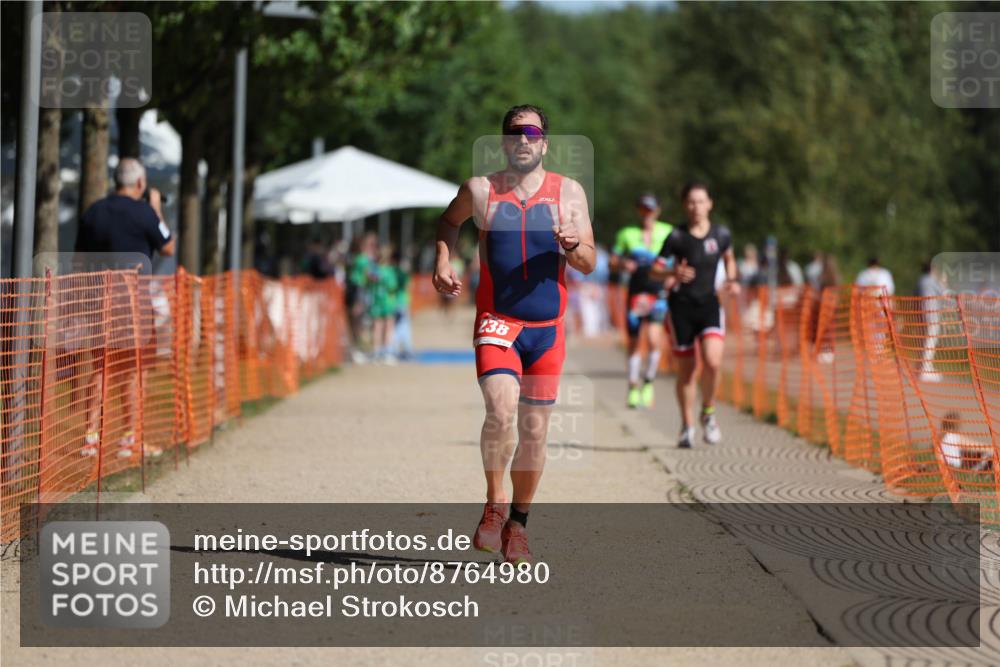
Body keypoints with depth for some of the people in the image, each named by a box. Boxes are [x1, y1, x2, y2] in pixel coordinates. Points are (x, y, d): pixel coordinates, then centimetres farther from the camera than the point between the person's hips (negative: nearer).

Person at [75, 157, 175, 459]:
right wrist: (157, 210, 11)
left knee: (98, 366, 9)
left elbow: (80, 256, 12)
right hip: (132, 295, -5)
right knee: (132, 369, 2)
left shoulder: (93, 212, 8)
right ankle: (130, 439, 3)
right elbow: (168, 248, 3)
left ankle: (91, 437, 5)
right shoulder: (143, 213, -8)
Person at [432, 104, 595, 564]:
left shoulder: (568, 193, 2)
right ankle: (494, 504, -4)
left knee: (535, 430, 7)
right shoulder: (479, 191, 0)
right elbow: (449, 221, 21)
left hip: (547, 327, 2)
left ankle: (517, 525, 23)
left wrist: (574, 246, -20)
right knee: (501, 411, -24)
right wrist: (443, 262, 5)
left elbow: (589, 265, 2)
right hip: (496, 322, -2)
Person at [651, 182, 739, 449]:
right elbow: (655, 270, -2)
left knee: (713, 362, -19)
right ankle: (687, 427, 20)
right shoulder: (677, 237, -5)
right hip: (681, 306, -1)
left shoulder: (721, 234, 1)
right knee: (685, 370, 4)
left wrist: (732, 280, 4)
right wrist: (673, 272, -22)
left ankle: (708, 413, 6)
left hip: (709, 304, 1)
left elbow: (729, 258, 22)